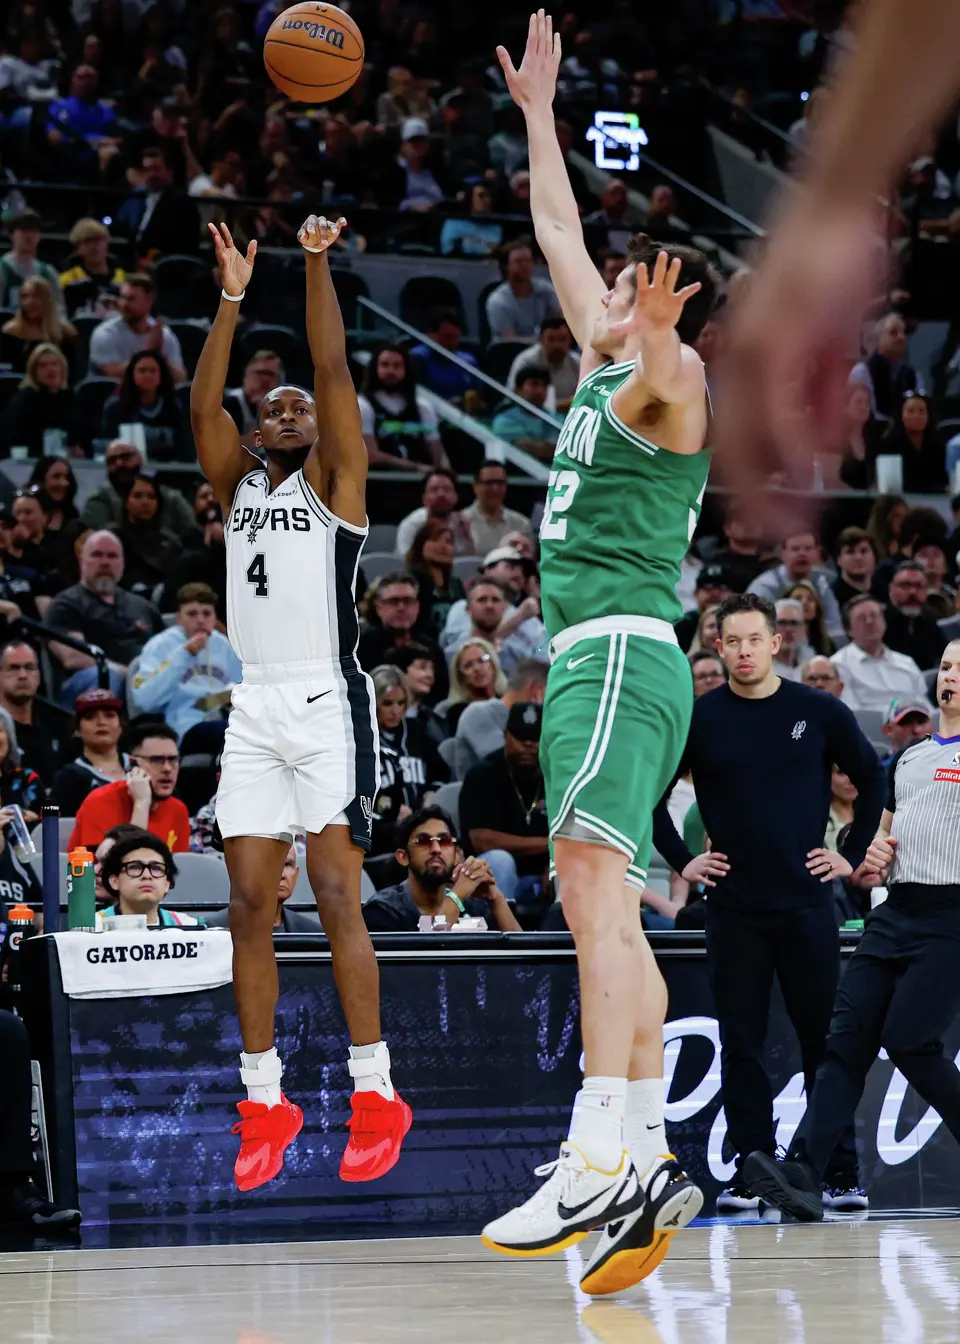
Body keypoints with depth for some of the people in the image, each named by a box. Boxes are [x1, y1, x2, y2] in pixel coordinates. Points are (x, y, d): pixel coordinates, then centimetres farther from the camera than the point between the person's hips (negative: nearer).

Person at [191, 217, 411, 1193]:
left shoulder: (335, 481, 5)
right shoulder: (239, 487, 17)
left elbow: (332, 370, -5)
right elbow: (202, 404, 4)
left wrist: (316, 266, -9)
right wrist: (233, 297, 0)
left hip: (327, 701, -5)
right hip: (255, 708, 5)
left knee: (335, 899, -9)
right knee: (249, 903, 1)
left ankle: (375, 1097, -5)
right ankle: (264, 1101, 7)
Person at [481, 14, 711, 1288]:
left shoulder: (670, 379, -5)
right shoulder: (605, 366, 21)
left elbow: (664, 376, -32)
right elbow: (559, 235, 34)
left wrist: (651, 337, -53)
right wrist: (538, 110, 39)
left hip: (623, 651, -10)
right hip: (590, 659, 10)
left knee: (594, 884, -21)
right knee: (603, 906, 6)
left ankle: (601, 1161, -32)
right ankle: (648, 1162, 4)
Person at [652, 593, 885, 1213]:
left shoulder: (818, 712, 1)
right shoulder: (700, 720, 1)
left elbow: (874, 781, 12)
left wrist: (852, 854, 6)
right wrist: (682, 860, 5)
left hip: (807, 904, 0)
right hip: (734, 909, 1)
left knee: (825, 1040, 2)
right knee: (742, 1045, 2)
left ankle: (841, 1175, 7)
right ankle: (750, 1174, 6)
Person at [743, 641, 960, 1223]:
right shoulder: (908, 758, 22)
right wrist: (874, 854, 10)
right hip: (896, 910, 7)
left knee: (908, 1042, -14)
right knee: (848, 1038, -7)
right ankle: (804, 1173, -16)